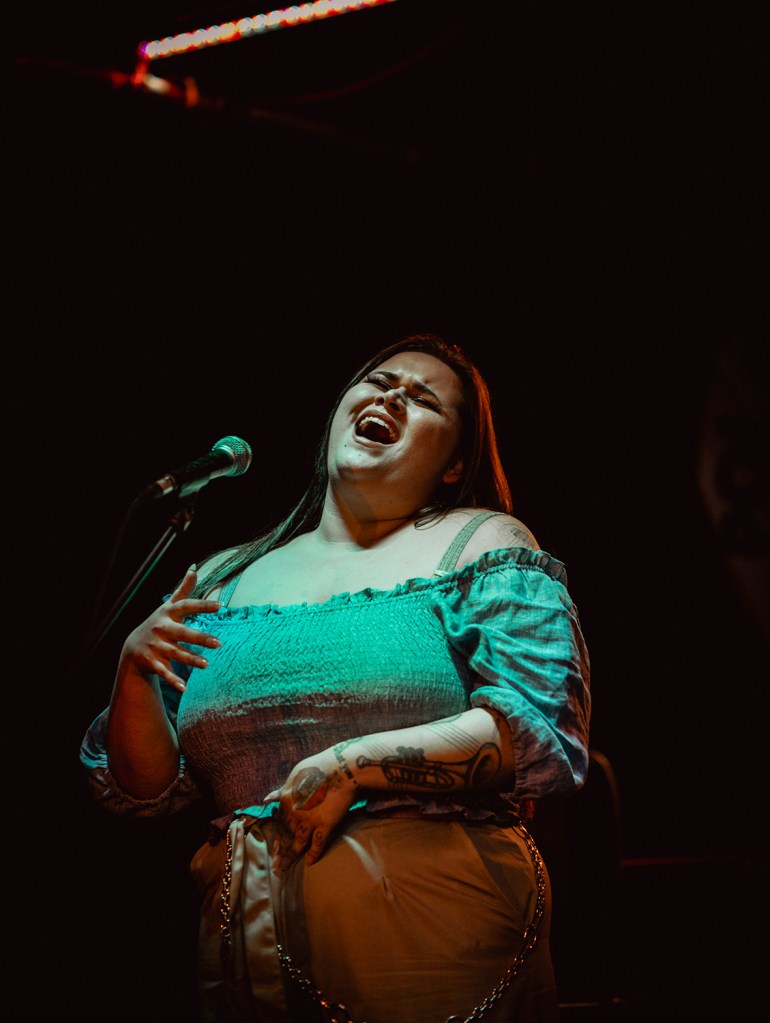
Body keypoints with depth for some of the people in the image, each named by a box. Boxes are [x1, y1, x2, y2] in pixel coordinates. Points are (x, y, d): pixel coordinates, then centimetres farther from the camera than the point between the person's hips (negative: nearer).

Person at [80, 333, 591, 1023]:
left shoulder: (481, 545, 1)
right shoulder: (223, 581, 12)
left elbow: (547, 738, -12)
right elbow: (145, 790, 13)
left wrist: (356, 763, -17)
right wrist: (134, 673, -6)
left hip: (433, 936, -4)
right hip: (247, 957, 4)